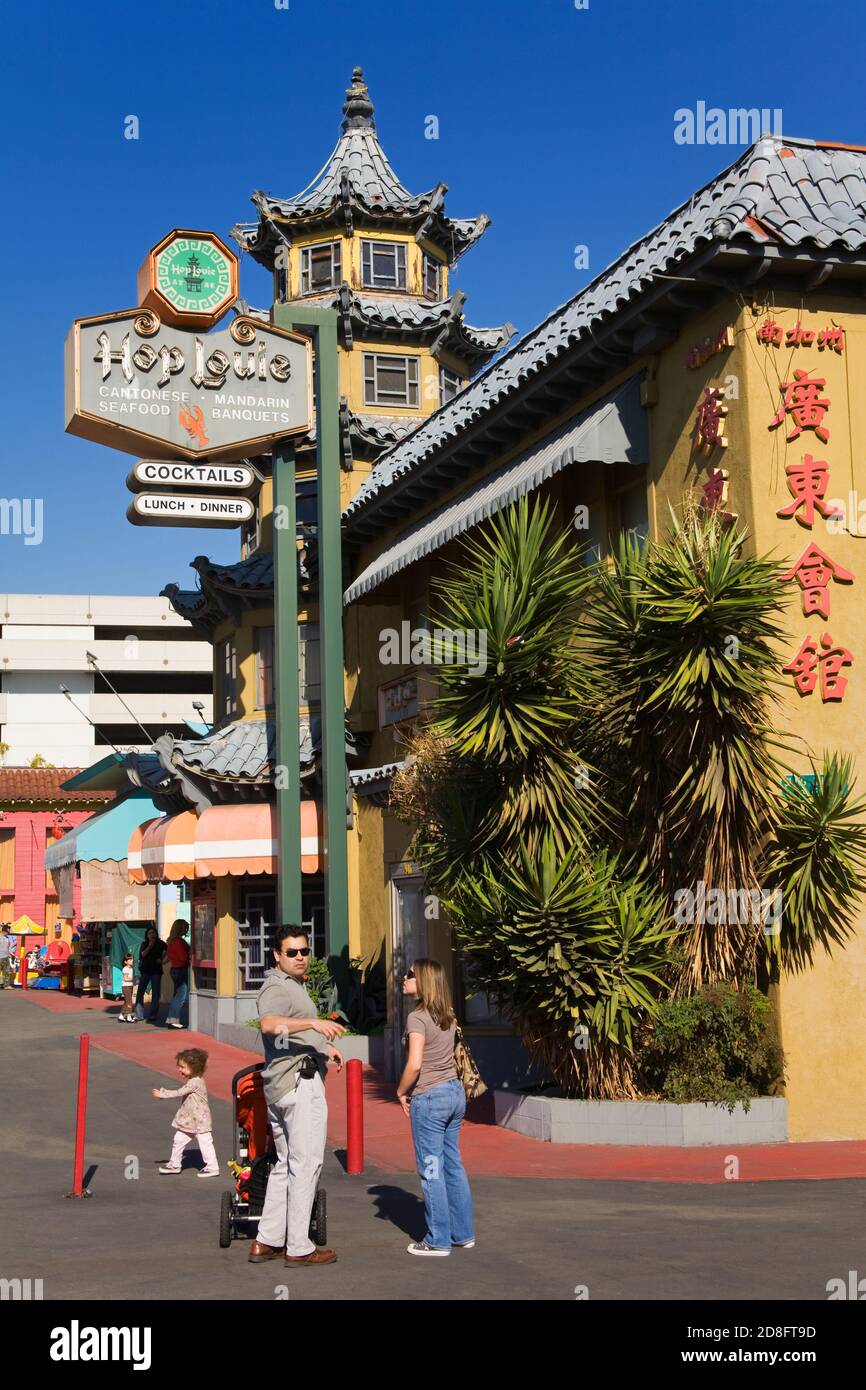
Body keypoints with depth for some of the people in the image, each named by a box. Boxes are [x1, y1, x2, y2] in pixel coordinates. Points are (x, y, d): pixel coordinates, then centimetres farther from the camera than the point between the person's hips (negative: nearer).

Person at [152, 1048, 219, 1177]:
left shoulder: (195, 1082, -22)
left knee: (205, 1143, -3)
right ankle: (174, 1165, 27)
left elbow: (178, 1093, -21)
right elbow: (180, 1095, 13)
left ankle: (212, 1167, 5)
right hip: (189, 1121, 10)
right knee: (179, 1140, 15)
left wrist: (162, 1094, -14)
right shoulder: (191, 1081, 9)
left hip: (200, 1121, -10)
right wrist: (163, 1091, 6)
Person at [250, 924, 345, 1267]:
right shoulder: (277, 988, -13)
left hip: (280, 1084, 11)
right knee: (305, 1164, -5)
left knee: (285, 1164, 16)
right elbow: (270, 1023, -35)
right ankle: (298, 1248, -2)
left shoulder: (292, 985, 20)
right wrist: (314, 1022, -46)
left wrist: (323, 1047, 24)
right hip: (299, 1080, -11)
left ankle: (267, 1241, 19)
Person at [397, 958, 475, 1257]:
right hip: (455, 1092, 8)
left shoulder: (418, 1018, -15)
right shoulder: (448, 1017, 9)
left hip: (429, 1098, -8)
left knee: (431, 1170, 2)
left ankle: (438, 1241, 9)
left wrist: (401, 1092, -7)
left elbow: (415, 1064, -23)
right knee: (453, 1165, 15)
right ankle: (463, 1233, 22)